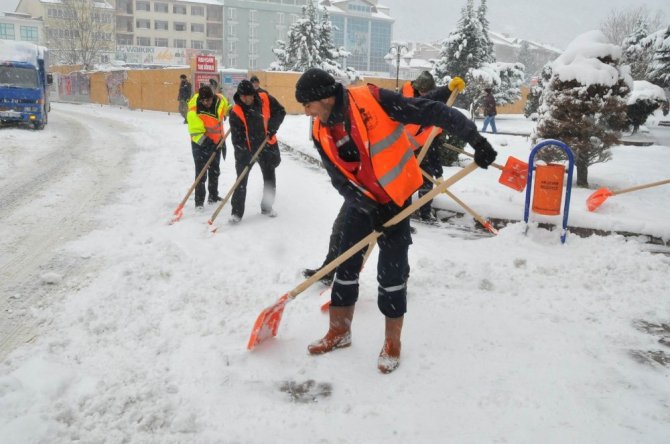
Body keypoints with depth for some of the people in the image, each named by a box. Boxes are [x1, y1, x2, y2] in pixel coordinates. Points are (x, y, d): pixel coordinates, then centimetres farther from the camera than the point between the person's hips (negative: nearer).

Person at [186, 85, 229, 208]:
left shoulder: (220, 100, -16)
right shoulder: (194, 112, -30)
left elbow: (227, 108, 10)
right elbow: (195, 132, -27)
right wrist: (205, 142, -35)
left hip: (217, 141, 6)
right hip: (200, 143, -6)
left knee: (214, 170, 19)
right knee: (201, 172, -9)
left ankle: (213, 196, 35)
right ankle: (199, 201, 0)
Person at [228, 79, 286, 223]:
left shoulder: (265, 99, -13)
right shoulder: (236, 112, -18)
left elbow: (280, 111, 0)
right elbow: (237, 137, -20)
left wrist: (272, 127, -15)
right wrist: (243, 156, -29)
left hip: (267, 145, 3)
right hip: (246, 149, -2)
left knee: (269, 178, 12)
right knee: (241, 180, -5)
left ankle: (267, 207, 29)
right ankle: (237, 212, 3)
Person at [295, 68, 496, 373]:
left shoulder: (372, 100, -22)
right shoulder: (320, 133, -5)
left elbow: (432, 113, -20)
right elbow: (340, 180, -4)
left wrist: (475, 139, -24)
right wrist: (371, 210, -17)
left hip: (395, 198, -5)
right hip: (361, 202, 5)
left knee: (391, 271, -2)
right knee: (346, 265, 9)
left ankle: (393, 342, 17)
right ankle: (339, 332, 28)